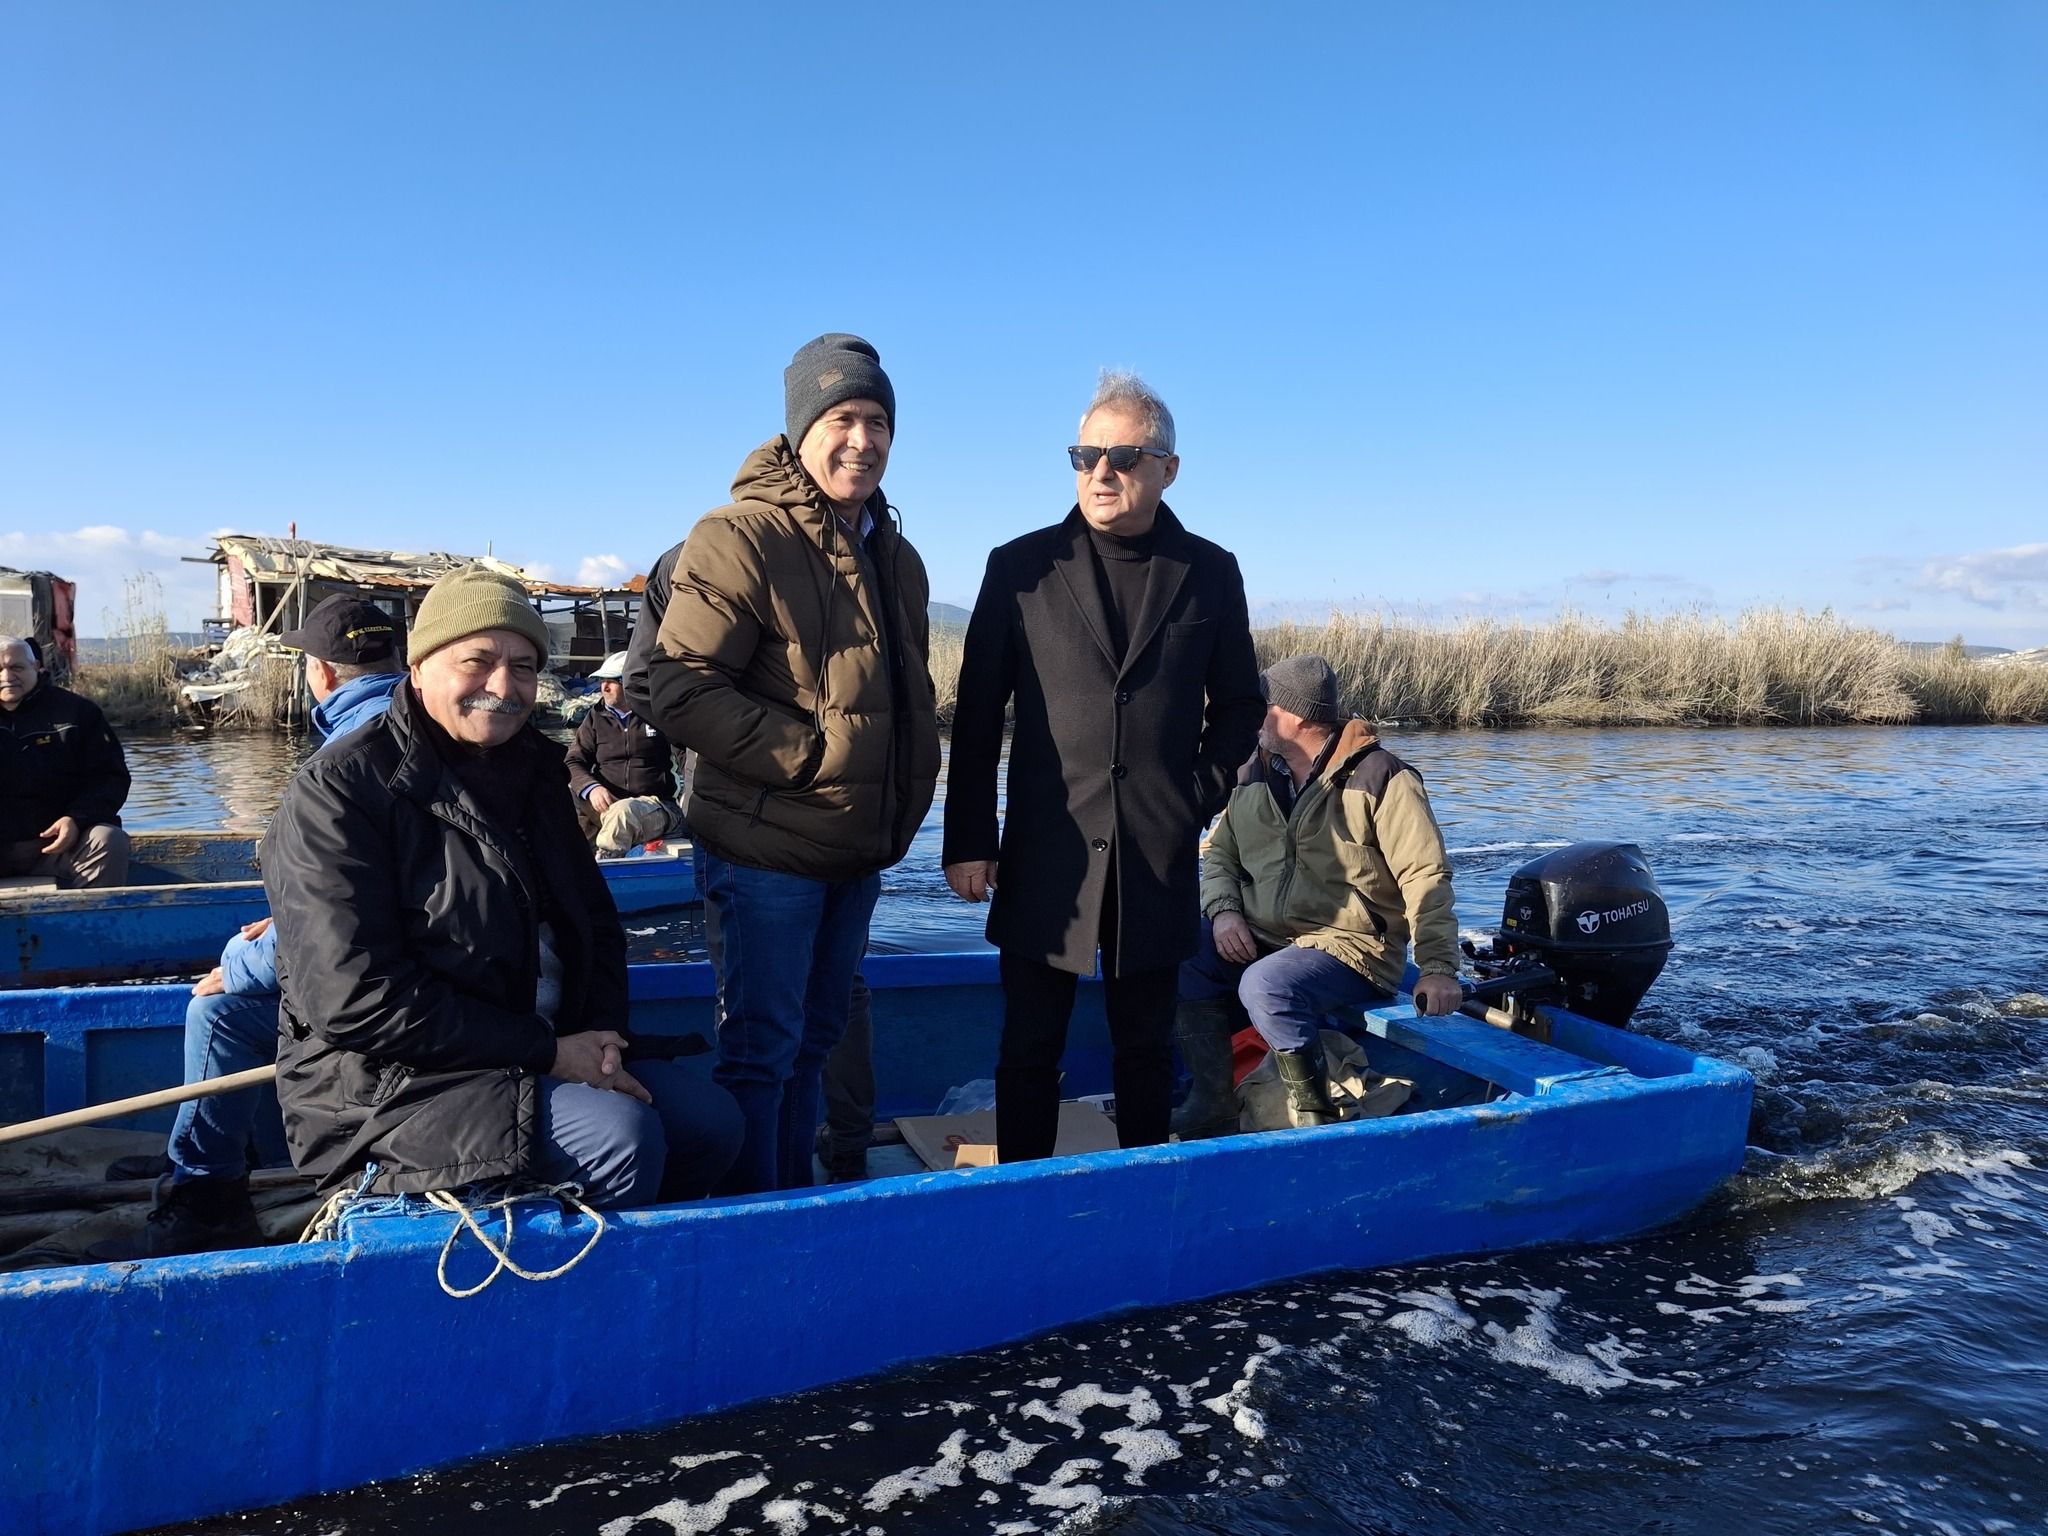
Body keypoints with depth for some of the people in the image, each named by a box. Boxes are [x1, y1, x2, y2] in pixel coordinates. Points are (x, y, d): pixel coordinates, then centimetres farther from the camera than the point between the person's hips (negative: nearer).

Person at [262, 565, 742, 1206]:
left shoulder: (533, 770, 9)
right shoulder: (339, 792, -15)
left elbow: (595, 921, 15)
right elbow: (359, 1002, -21)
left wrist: (601, 1035, -5)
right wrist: (548, 1052, -20)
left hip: (550, 1053, 8)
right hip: (384, 1089, -7)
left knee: (711, 1121, -4)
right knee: (619, 1135, -26)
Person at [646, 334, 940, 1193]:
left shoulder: (895, 557, 13)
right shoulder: (742, 540, -13)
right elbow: (681, 693, -19)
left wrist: (907, 802, 11)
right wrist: (812, 750, -19)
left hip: (859, 854, 8)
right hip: (767, 853, -8)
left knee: (813, 1040, 18)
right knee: (761, 1049, 1)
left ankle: (794, 1201, 33)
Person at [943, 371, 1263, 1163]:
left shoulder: (1209, 574, 6)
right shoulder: (1020, 566, 2)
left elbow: (1239, 703, 15)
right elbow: (977, 714, 1)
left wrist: (1203, 794, 1)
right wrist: (969, 841, -3)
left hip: (1159, 858, 1)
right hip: (1046, 854, -1)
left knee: (1146, 1044, 13)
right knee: (1030, 1045, 7)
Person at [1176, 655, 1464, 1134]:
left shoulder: (1381, 778, -7)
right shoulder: (1253, 775, 11)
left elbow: (1426, 877, -11)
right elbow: (1219, 853, 17)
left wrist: (1438, 968, -18)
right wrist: (1223, 910, -4)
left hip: (1349, 947, -6)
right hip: (1258, 938, 6)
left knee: (1266, 985, -34)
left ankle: (1315, 1118, -12)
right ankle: (1213, 1106, -9)